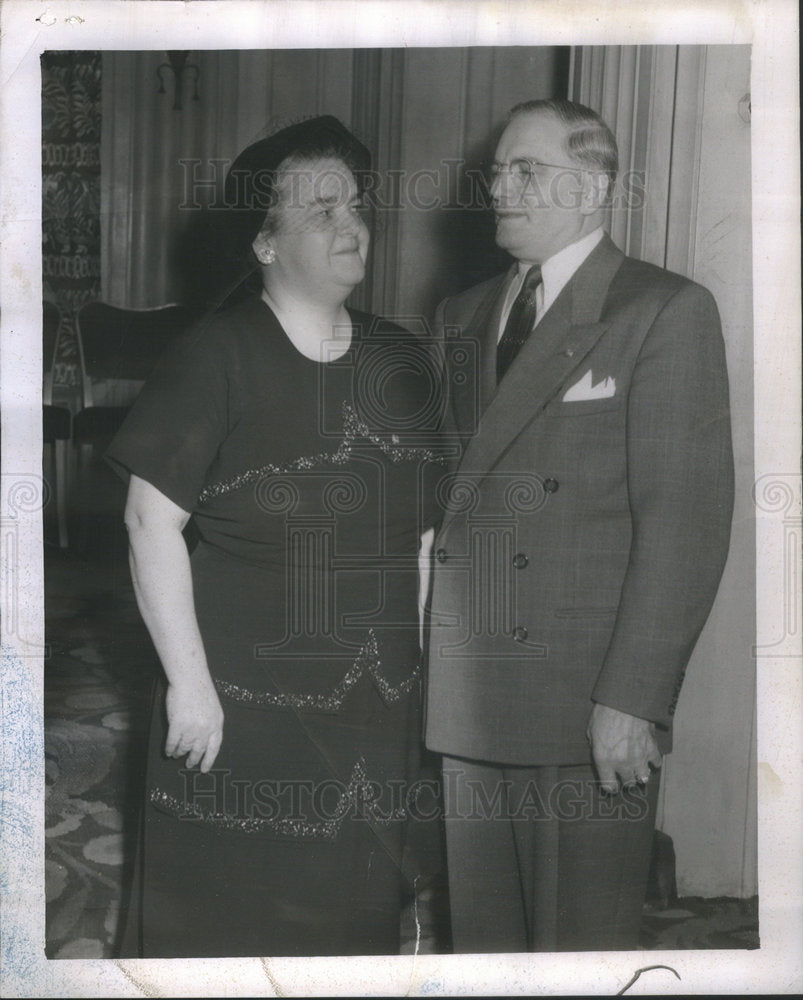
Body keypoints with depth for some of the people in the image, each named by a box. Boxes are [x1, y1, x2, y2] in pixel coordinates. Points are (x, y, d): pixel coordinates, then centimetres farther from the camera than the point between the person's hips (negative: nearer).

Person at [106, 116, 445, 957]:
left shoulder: (400, 360, 6)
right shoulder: (218, 357, -9)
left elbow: (422, 526, 9)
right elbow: (152, 519, -11)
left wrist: (426, 667, 8)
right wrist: (187, 681, -12)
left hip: (380, 704, 4)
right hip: (243, 704, -4)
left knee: (358, 916, 15)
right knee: (227, 920, 8)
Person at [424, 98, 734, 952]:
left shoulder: (664, 311, -4)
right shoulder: (462, 316, 14)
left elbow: (686, 520, -11)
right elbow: (440, 491, 12)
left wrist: (632, 699, -16)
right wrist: (417, 661, 4)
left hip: (589, 717, -5)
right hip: (465, 699, 5)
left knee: (580, 944, 6)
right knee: (480, 936, 13)